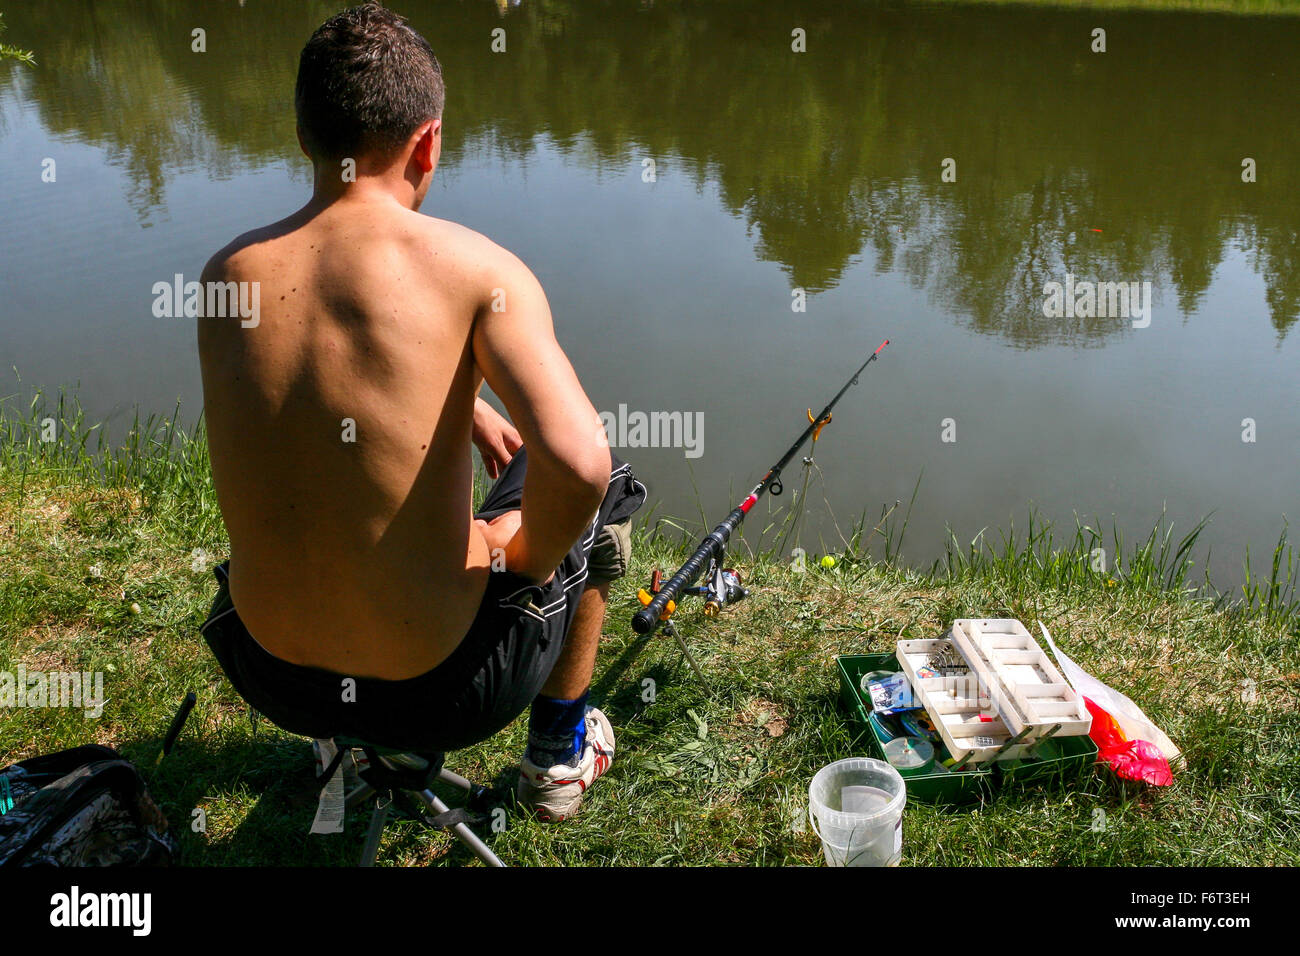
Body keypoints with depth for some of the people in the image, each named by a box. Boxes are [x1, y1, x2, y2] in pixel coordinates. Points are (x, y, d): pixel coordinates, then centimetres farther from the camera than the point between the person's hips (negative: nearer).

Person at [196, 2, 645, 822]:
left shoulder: (225, 274, -4)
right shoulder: (477, 267, -19)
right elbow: (577, 463, -31)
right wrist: (529, 556, -10)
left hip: (270, 676, 5)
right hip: (441, 690, -4)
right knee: (599, 495, 22)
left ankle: (357, 745, 48)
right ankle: (560, 753, 38)